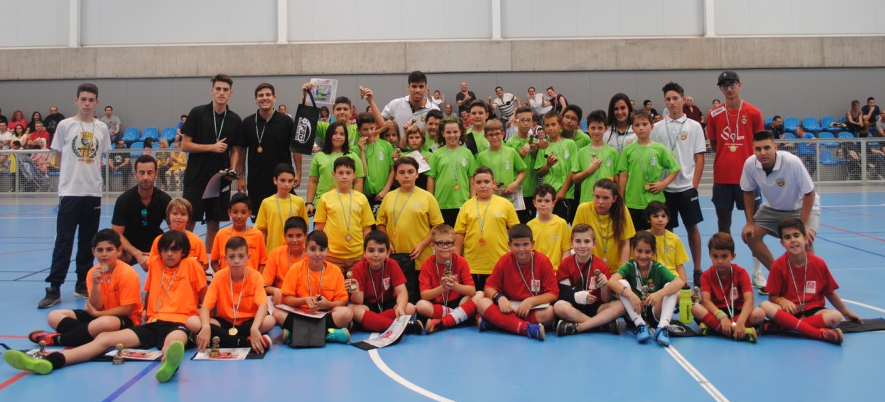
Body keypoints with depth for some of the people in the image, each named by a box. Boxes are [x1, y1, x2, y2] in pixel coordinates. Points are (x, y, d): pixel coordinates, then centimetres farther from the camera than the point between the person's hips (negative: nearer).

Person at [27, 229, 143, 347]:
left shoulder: (127, 273, -17)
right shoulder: (94, 272, 1)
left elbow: (127, 310, -17)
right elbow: (96, 307, -4)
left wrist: (96, 313, -9)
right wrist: (96, 284, -20)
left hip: (125, 320, -7)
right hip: (101, 315, 7)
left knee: (105, 323, -42)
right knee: (54, 316, 1)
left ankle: (58, 339, -23)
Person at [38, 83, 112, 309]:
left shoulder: (102, 128, 7)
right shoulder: (65, 125, -1)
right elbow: (58, 154, 7)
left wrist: (89, 169, 5)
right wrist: (74, 169, 6)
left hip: (93, 192, 3)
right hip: (69, 191, -3)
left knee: (88, 242, 9)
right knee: (63, 242, -3)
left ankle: (83, 285, 19)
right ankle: (54, 289, 0)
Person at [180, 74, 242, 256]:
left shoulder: (235, 120, 5)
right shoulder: (197, 113, -3)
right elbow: (185, 145, -4)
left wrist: (233, 169, -7)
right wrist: (212, 147, -13)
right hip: (196, 178, -3)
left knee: (214, 225, 9)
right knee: (188, 223, -2)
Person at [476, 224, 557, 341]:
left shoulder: (543, 261, -9)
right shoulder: (504, 261, -3)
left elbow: (553, 293, -9)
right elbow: (489, 287, 0)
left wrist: (531, 301, -25)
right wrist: (499, 297, -22)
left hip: (534, 309, -1)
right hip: (509, 308, 2)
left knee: (549, 312, -34)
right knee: (483, 303, -25)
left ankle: (496, 321, -26)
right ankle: (528, 328, -41)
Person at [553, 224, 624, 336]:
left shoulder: (601, 266, 0)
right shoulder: (566, 264, 0)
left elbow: (606, 300, -2)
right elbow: (563, 293, -7)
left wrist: (604, 286, -23)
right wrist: (578, 296, -27)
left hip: (595, 307, 1)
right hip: (574, 307, -1)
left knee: (619, 306, -25)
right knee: (559, 306, -33)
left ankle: (576, 327, -30)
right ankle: (603, 324, -26)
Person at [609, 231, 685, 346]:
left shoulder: (658, 268, -7)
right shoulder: (629, 267, -8)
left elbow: (680, 282, -25)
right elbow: (611, 282, -27)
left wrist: (659, 294, -40)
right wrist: (631, 295, -42)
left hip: (655, 313, 0)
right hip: (634, 313, 0)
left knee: (670, 286, -20)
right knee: (622, 283, -22)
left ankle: (663, 327, -32)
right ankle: (640, 325, -26)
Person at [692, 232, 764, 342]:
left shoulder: (741, 273, -6)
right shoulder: (706, 276, -4)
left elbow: (749, 299, -21)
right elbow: (705, 300, -20)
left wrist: (740, 321, -41)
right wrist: (722, 316, -40)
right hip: (716, 312, 0)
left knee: (759, 313, -30)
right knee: (696, 308, -31)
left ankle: (712, 326, -32)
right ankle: (743, 332, -41)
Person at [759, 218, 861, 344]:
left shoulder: (819, 263, 0)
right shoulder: (778, 265, -5)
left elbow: (829, 293, 13)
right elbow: (772, 296, -2)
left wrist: (846, 312, 21)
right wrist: (781, 300, -23)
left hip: (813, 310, 2)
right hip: (789, 310, -2)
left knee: (836, 316, -29)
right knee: (765, 306, -33)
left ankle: (780, 326, -32)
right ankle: (821, 333, -39)